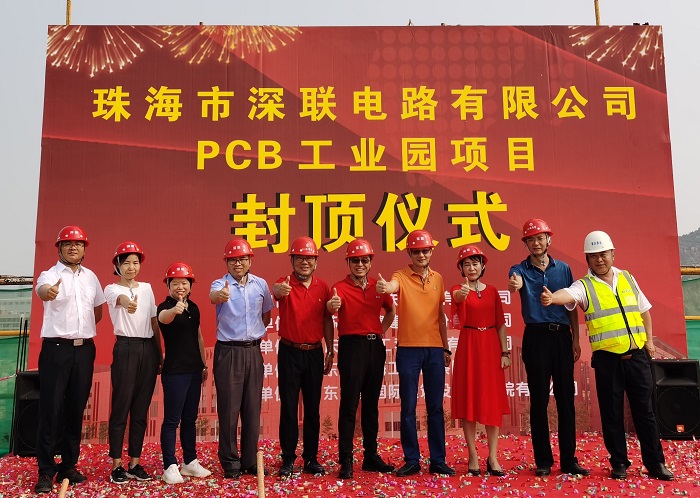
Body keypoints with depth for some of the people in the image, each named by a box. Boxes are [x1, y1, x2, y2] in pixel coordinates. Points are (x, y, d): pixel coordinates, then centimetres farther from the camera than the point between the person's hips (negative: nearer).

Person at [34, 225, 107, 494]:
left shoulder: (91, 277, 11)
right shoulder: (50, 274, -4)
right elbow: (42, 289, -30)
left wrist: (85, 329, 12)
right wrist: (48, 291, -52)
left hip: (84, 349, 4)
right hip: (56, 348, -4)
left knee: (76, 409, 10)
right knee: (51, 410, -2)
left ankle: (69, 466, 20)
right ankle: (46, 471, 8)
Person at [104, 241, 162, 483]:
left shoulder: (147, 288, 13)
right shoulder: (111, 289, -2)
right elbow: (120, 298, -29)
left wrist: (160, 354, 11)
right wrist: (127, 302, -53)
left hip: (148, 349, 5)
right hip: (126, 349, -4)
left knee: (141, 409, 8)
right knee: (121, 407, -1)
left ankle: (135, 463, 17)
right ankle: (116, 465, 9)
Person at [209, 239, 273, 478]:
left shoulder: (261, 284, 5)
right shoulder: (221, 284, -7)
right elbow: (213, 296, -33)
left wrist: (259, 333, 11)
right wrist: (220, 296, -55)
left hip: (253, 351, 4)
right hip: (228, 351, -3)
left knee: (253, 408, 9)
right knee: (229, 408, 1)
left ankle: (250, 460, 21)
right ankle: (230, 462, 15)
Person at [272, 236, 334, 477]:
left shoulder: (323, 287, 3)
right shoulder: (285, 284, -7)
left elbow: (327, 320, 9)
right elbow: (276, 289, -32)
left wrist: (330, 351, 4)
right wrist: (278, 289, -56)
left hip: (314, 353, 3)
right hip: (289, 352, -3)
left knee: (313, 408, 10)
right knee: (288, 407, 3)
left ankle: (311, 459, 20)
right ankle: (288, 460, 14)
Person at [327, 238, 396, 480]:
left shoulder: (378, 286, 9)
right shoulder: (341, 287, -6)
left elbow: (391, 311, 25)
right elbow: (333, 305, -29)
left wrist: (381, 332, 12)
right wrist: (332, 305, -51)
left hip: (375, 346, 5)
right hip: (352, 346, -5)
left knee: (371, 404, 12)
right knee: (349, 405, -3)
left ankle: (371, 456, 23)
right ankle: (345, 461, 4)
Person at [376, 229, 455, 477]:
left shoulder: (438, 279, 10)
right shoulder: (401, 276, -3)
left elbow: (441, 315, 15)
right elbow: (392, 286, -28)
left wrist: (446, 347, 14)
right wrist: (384, 287, -52)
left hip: (435, 349, 3)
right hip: (408, 349, -3)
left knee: (436, 407, 8)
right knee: (408, 408, 4)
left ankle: (438, 460, 19)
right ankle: (411, 461, 16)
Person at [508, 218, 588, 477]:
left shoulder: (563, 268, 9)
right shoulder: (521, 269, 2)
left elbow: (572, 306, 11)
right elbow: (516, 281, -23)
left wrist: (576, 340, 5)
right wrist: (514, 285, -48)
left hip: (562, 336, 2)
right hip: (536, 337, -2)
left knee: (566, 398, 5)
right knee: (539, 399, 2)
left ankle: (569, 459, 15)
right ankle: (543, 460, 12)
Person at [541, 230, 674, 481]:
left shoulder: (627, 278, 10)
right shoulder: (585, 285, -4)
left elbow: (644, 310, 20)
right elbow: (568, 294, -27)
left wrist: (649, 340, 12)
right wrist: (552, 297, -49)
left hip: (637, 355, 3)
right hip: (607, 359, -3)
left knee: (645, 411, 9)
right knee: (612, 414, 6)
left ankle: (656, 463, 21)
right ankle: (619, 463, 20)